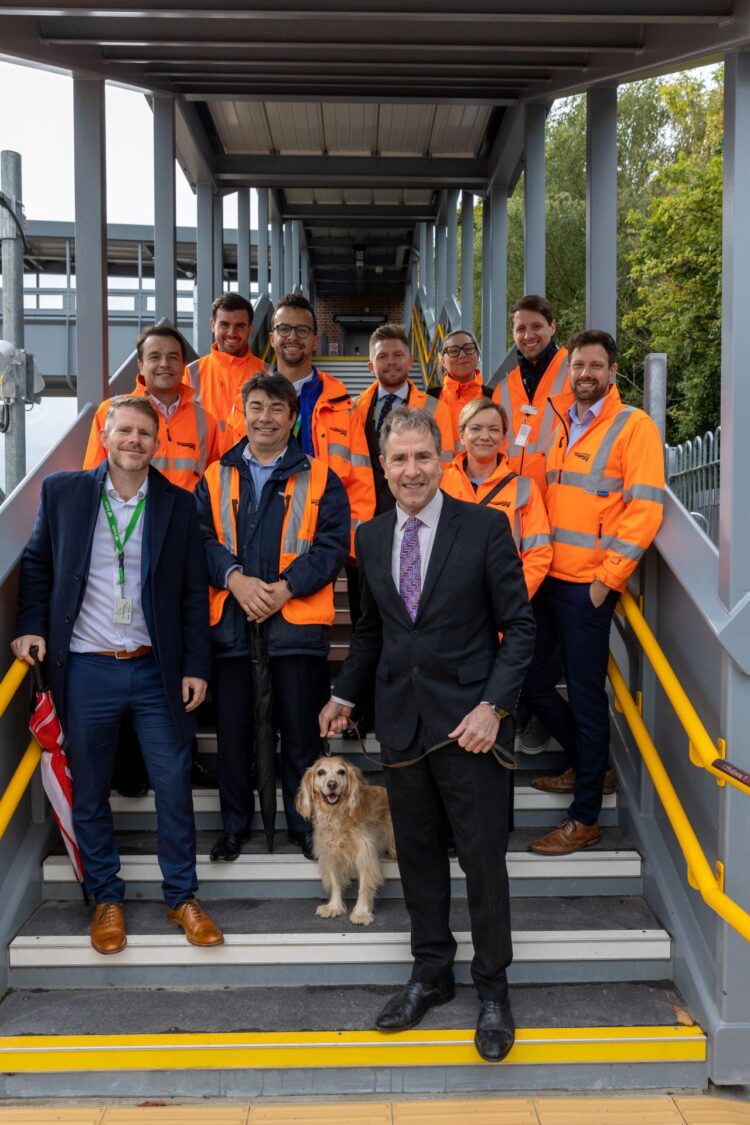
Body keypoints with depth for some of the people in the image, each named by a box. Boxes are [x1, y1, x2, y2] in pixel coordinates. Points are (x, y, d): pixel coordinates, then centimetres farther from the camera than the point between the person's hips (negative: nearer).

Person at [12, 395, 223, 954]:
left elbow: (194, 593, 3)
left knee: (175, 788, 6)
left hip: (157, 671, 0)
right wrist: (33, 626, -2)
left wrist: (196, 666, 0)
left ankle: (182, 898, 23)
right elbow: (37, 562, 10)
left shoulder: (178, 504, 0)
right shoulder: (62, 490, 0)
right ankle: (107, 899, 29)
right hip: (87, 671, 0)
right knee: (90, 794, 11)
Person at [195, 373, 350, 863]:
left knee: (301, 730, 4)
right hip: (230, 620, 2)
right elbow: (201, 538, 3)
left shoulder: (320, 479, 6)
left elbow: (333, 544, -3)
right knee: (232, 729, 9)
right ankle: (235, 824, 23)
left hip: (297, 619, -2)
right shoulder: (216, 478, 12)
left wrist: (285, 587, -15)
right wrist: (235, 578, -15)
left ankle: (305, 823, 19)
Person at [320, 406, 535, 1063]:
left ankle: (493, 989, 21)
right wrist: (345, 695, 19)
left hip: (468, 720, -4)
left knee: (483, 858, 3)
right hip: (401, 720, 4)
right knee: (418, 854, 14)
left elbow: (519, 626, -6)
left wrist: (493, 706, -14)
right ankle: (431, 974, 31)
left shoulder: (485, 527, -7)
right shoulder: (371, 539, 7)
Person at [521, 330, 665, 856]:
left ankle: (585, 818, 12)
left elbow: (644, 509, -13)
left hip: (589, 585, -7)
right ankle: (587, 764, 34)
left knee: (585, 694, 0)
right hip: (547, 576, 7)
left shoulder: (634, 427, -6)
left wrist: (608, 578, -16)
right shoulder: (557, 424, 13)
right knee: (527, 674, 12)